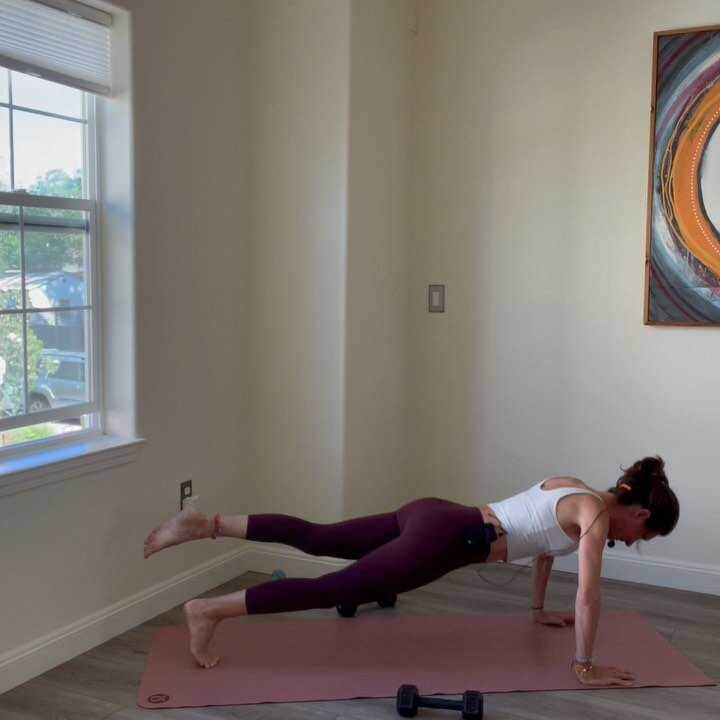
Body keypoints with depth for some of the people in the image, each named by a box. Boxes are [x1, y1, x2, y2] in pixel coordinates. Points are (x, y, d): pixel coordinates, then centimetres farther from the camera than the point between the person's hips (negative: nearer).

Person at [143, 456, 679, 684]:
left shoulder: (574, 488, 20)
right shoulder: (596, 515, -6)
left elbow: (544, 544, 34)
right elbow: (589, 596, -12)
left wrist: (540, 609, 40)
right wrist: (585, 666, -1)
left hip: (434, 515, 8)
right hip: (444, 540, -8)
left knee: (315, 539, 9)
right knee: (333, 590, -7)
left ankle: (207, 524, 8)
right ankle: (210, 610, -7)